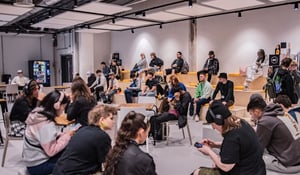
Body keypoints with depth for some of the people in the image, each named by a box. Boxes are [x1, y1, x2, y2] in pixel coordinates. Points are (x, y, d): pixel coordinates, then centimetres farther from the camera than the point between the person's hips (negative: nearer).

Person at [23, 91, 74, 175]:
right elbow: (51, 151, -26)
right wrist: (67, 135, -16)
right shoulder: (46, 124, -27)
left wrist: (64, 134, -4)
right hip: (38, 165, -8)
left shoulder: (40, 114, 0)